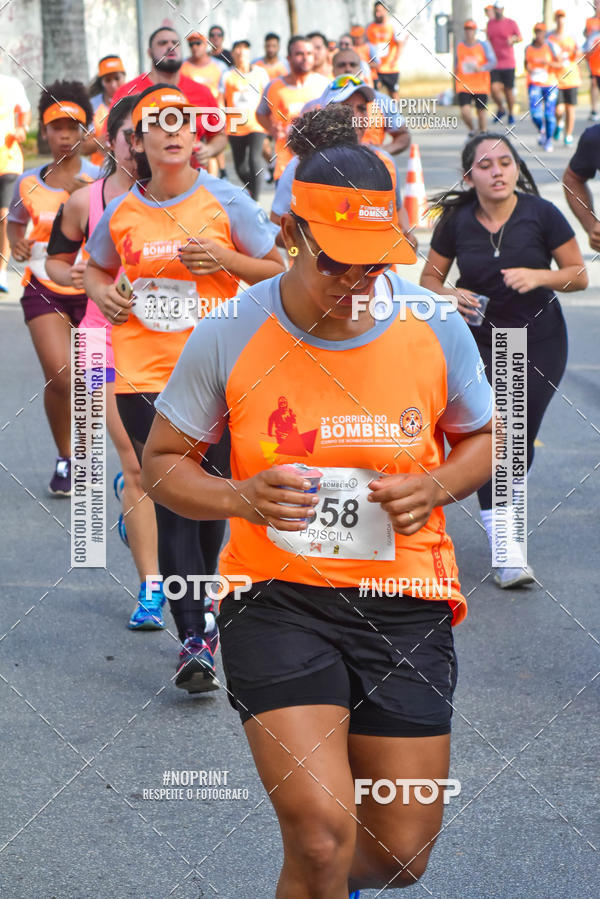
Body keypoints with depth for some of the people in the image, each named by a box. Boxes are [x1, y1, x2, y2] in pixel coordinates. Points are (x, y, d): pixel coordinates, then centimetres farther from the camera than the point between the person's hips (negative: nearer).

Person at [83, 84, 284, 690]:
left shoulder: (225, 202, -1)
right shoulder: (121, 213, 4)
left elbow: (275, 270, 5)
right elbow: (95, 267, 23)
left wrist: (224, 259, -12)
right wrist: (102, 292, 0)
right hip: (143, 375, 0)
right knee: (171, 503, -7)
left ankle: (200, 601, 33)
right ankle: (193, 638, -9)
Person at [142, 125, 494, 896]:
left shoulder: (436, 328, -2)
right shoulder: (229, 337, -7)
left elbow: (481, 440, 14)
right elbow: (161, 463, 3)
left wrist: (435, 488, -8)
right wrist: (240, 497, -17)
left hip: (402, 604, 3)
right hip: (276, 599, -2)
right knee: (322, 832, -20)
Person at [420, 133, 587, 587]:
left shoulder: (541, 214, -12)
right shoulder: (457, 222, -8)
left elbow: (579, 276, -7)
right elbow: (430, 276, 4)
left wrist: (538, 276, -25)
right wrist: (449, 295, -17)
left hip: (540, 339, 0)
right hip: (480, 338, 0)